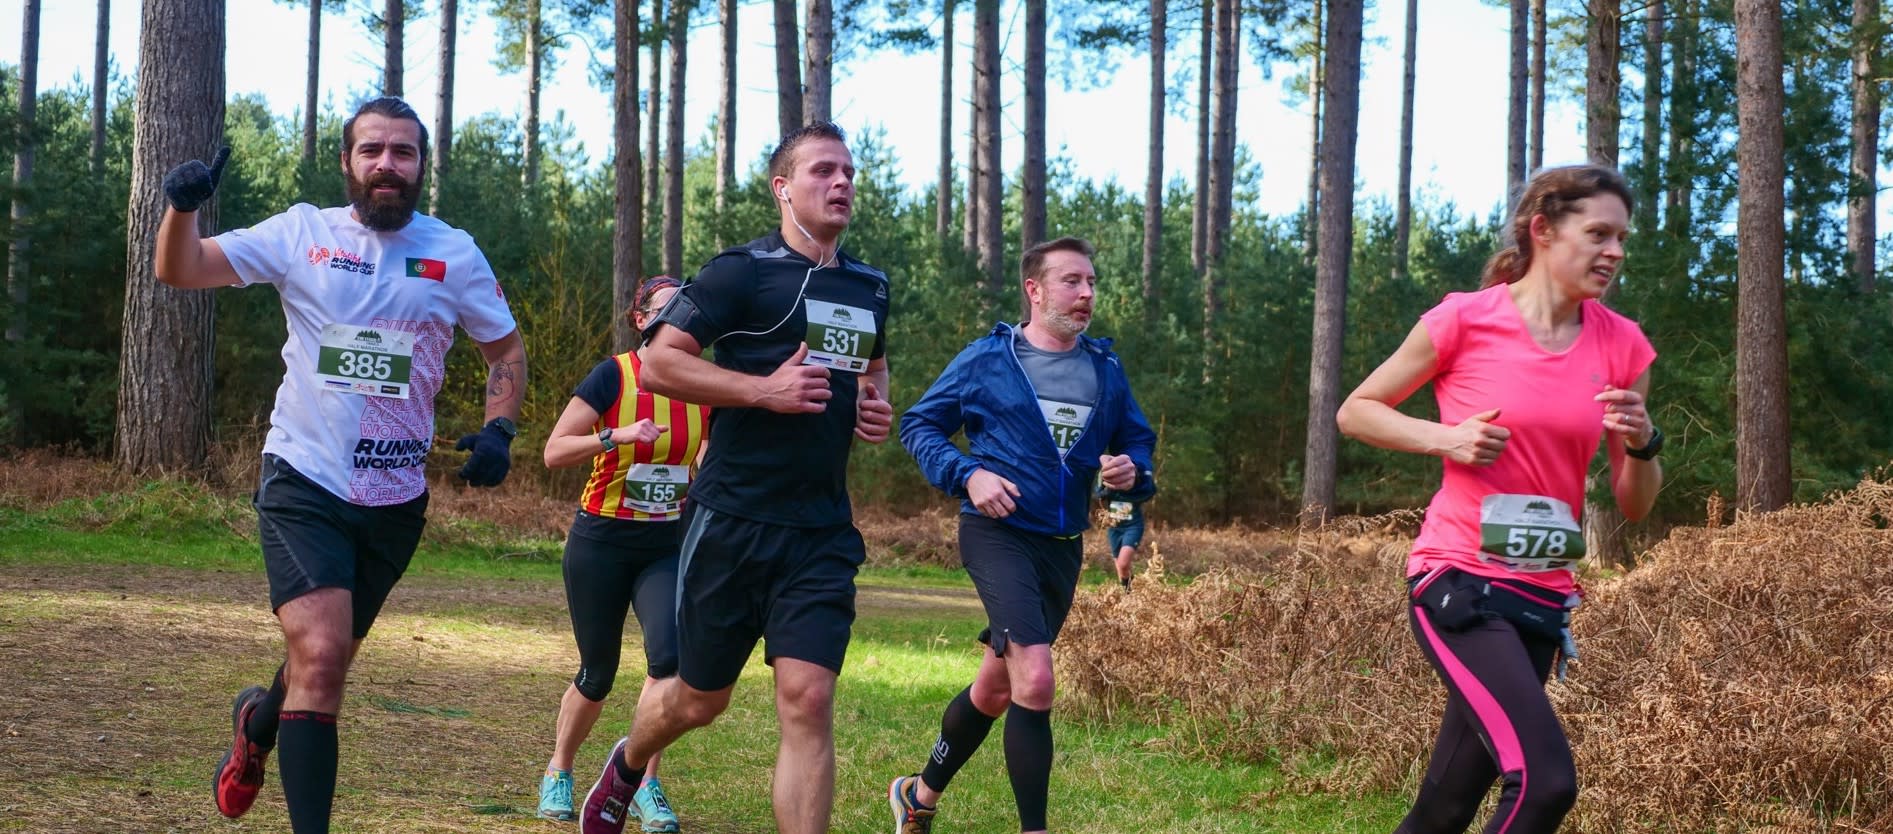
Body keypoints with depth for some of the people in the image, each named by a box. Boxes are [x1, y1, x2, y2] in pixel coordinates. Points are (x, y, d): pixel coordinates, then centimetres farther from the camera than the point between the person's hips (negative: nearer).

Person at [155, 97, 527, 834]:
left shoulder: (455, 254, 2)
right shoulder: (302, 233, -1)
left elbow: (506, 349, 13)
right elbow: (179, 270, -1)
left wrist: (499, 429, -4)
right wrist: (182, 207, -21)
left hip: (395, 498, 3)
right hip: (304, 484, -3)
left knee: (327, 660, 17)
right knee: (320, 656, -20)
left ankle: (258, 721, 51)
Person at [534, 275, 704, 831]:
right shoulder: (614, 376, -10)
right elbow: (554, 452, -15)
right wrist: (619, 435, -27)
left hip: (667, 548, 3)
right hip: (602, 542, -3)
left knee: (669, 655, -19)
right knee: (598, 673, 5)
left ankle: (645, 784, -6)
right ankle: (558, 774, 30)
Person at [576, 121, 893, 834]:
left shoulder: (870, 288, 14)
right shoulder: (744, 271, -6)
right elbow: (658, 362, -12)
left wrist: (876, 409, 11)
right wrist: (765, 389, -20)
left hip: (823, 532, 4)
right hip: (733, 523, -4)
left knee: (808, 699, -11)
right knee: (700, 700, 11)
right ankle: (627, 766, 45)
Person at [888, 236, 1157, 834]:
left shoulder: (1106, 369, 8)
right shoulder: (987, 359, -4)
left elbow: (1138, 441, 17)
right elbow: (919, 424, 2)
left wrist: (1131, 472, -7)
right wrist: (967, 474, -13)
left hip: (1064, 547, 6)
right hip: (998, 533, -6)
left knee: (995, 689, 16)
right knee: (1035, 681, -22)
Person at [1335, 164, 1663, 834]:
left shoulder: (1622, 346, 5)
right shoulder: (1465, 320, -7)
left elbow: (1635, 505, 11)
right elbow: (1355, 412, 4)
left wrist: (1642, 443, -10)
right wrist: (1446, 437, -12)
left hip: (1543, 598, 6)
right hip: (1458, 583, -5)